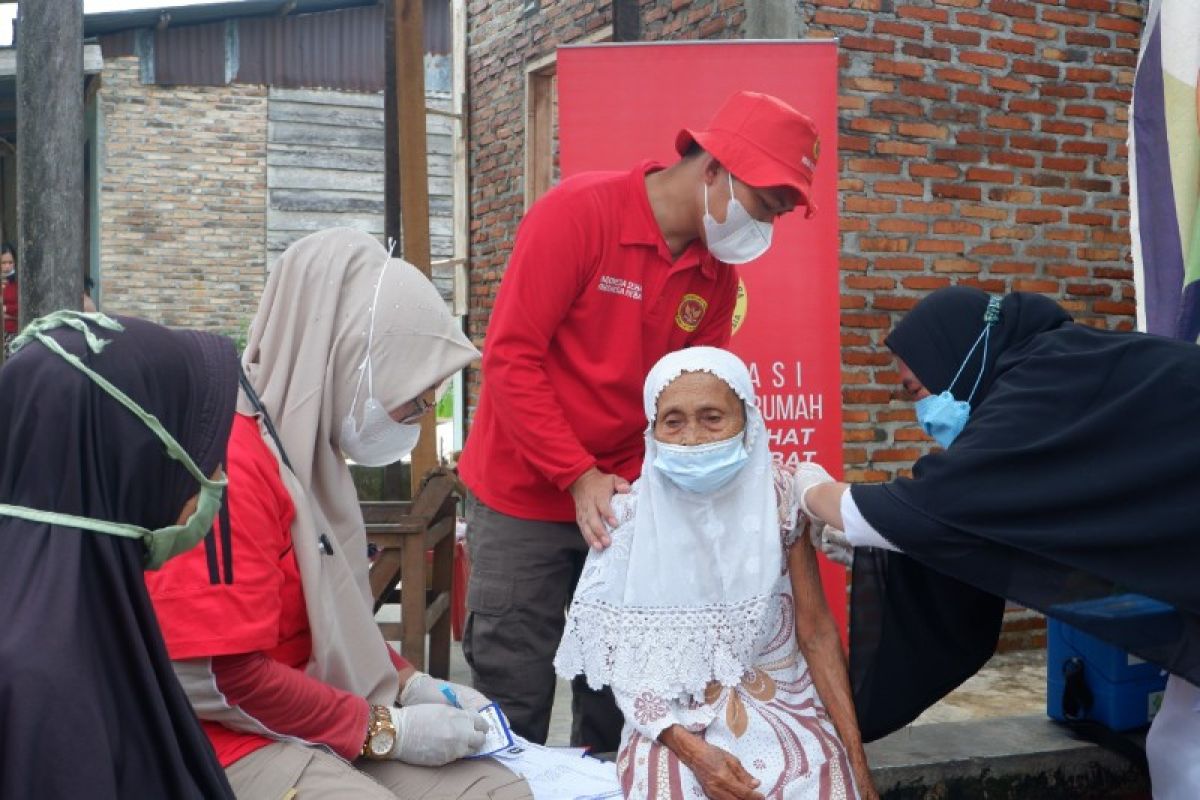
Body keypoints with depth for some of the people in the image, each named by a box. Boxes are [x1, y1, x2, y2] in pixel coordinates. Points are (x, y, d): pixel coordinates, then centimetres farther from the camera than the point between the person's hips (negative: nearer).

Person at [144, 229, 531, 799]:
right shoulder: (232, 464, -20)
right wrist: (388, 730, -16)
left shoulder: (310, 447, 9)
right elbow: (226, 679, -22)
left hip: (329, 727, 9)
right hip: (240, 740, -9)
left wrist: (410, 685, 5)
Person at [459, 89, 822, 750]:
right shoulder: (579, 211, -16)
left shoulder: (718, 272, 1)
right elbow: (511, 357, -19)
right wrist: (579, 478, -22)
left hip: (625, 500, 5)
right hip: (523, 499, -5)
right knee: (516, 700, 4)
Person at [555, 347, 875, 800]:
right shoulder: (628, 519, -9)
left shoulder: (779, 498, -7)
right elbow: (622, 659, -5)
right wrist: (692, 749, -18)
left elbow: (817, 632, -2)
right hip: (675, 718, -1)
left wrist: (856, 757, -6)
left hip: (782, 706, 2)